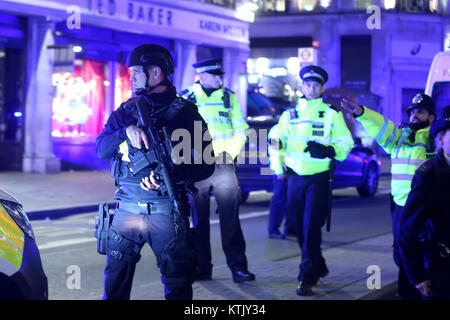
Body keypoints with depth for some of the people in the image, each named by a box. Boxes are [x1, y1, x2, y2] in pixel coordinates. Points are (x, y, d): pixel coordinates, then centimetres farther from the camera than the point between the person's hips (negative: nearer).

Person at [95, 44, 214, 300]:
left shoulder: (185, 111, -1)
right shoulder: (126, 111, 12)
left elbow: (205, 165, -5)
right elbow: (102, 150, 2)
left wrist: (170, 174, -23)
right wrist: (126, 131, -17)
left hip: (167, 210, -3)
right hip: (127, 208, 4)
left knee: (178, 285, 0)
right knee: (115, 283, 8)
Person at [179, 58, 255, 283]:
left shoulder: (229, 97, 9)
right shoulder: (185, 98, 4)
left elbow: (241, 130, 11)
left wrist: (230, 153, -3)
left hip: (224, 165, 1)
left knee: (230, 218, -3)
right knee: (198, 219, 4)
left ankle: (238, 266, 1)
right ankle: (202, 268, 12)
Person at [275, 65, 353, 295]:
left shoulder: (332, 114, 4)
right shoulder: (290, 114, 12)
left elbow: (345, 143, 2)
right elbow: (276, 140, 15)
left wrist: (329, 150, -17)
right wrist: (279, 167, 4)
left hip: (319, 177, -4)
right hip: (295, 176, 4)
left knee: (311, 227, -11)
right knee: (299, 227, 9)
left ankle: (308, 277, -9)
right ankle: (318, 267, 28)